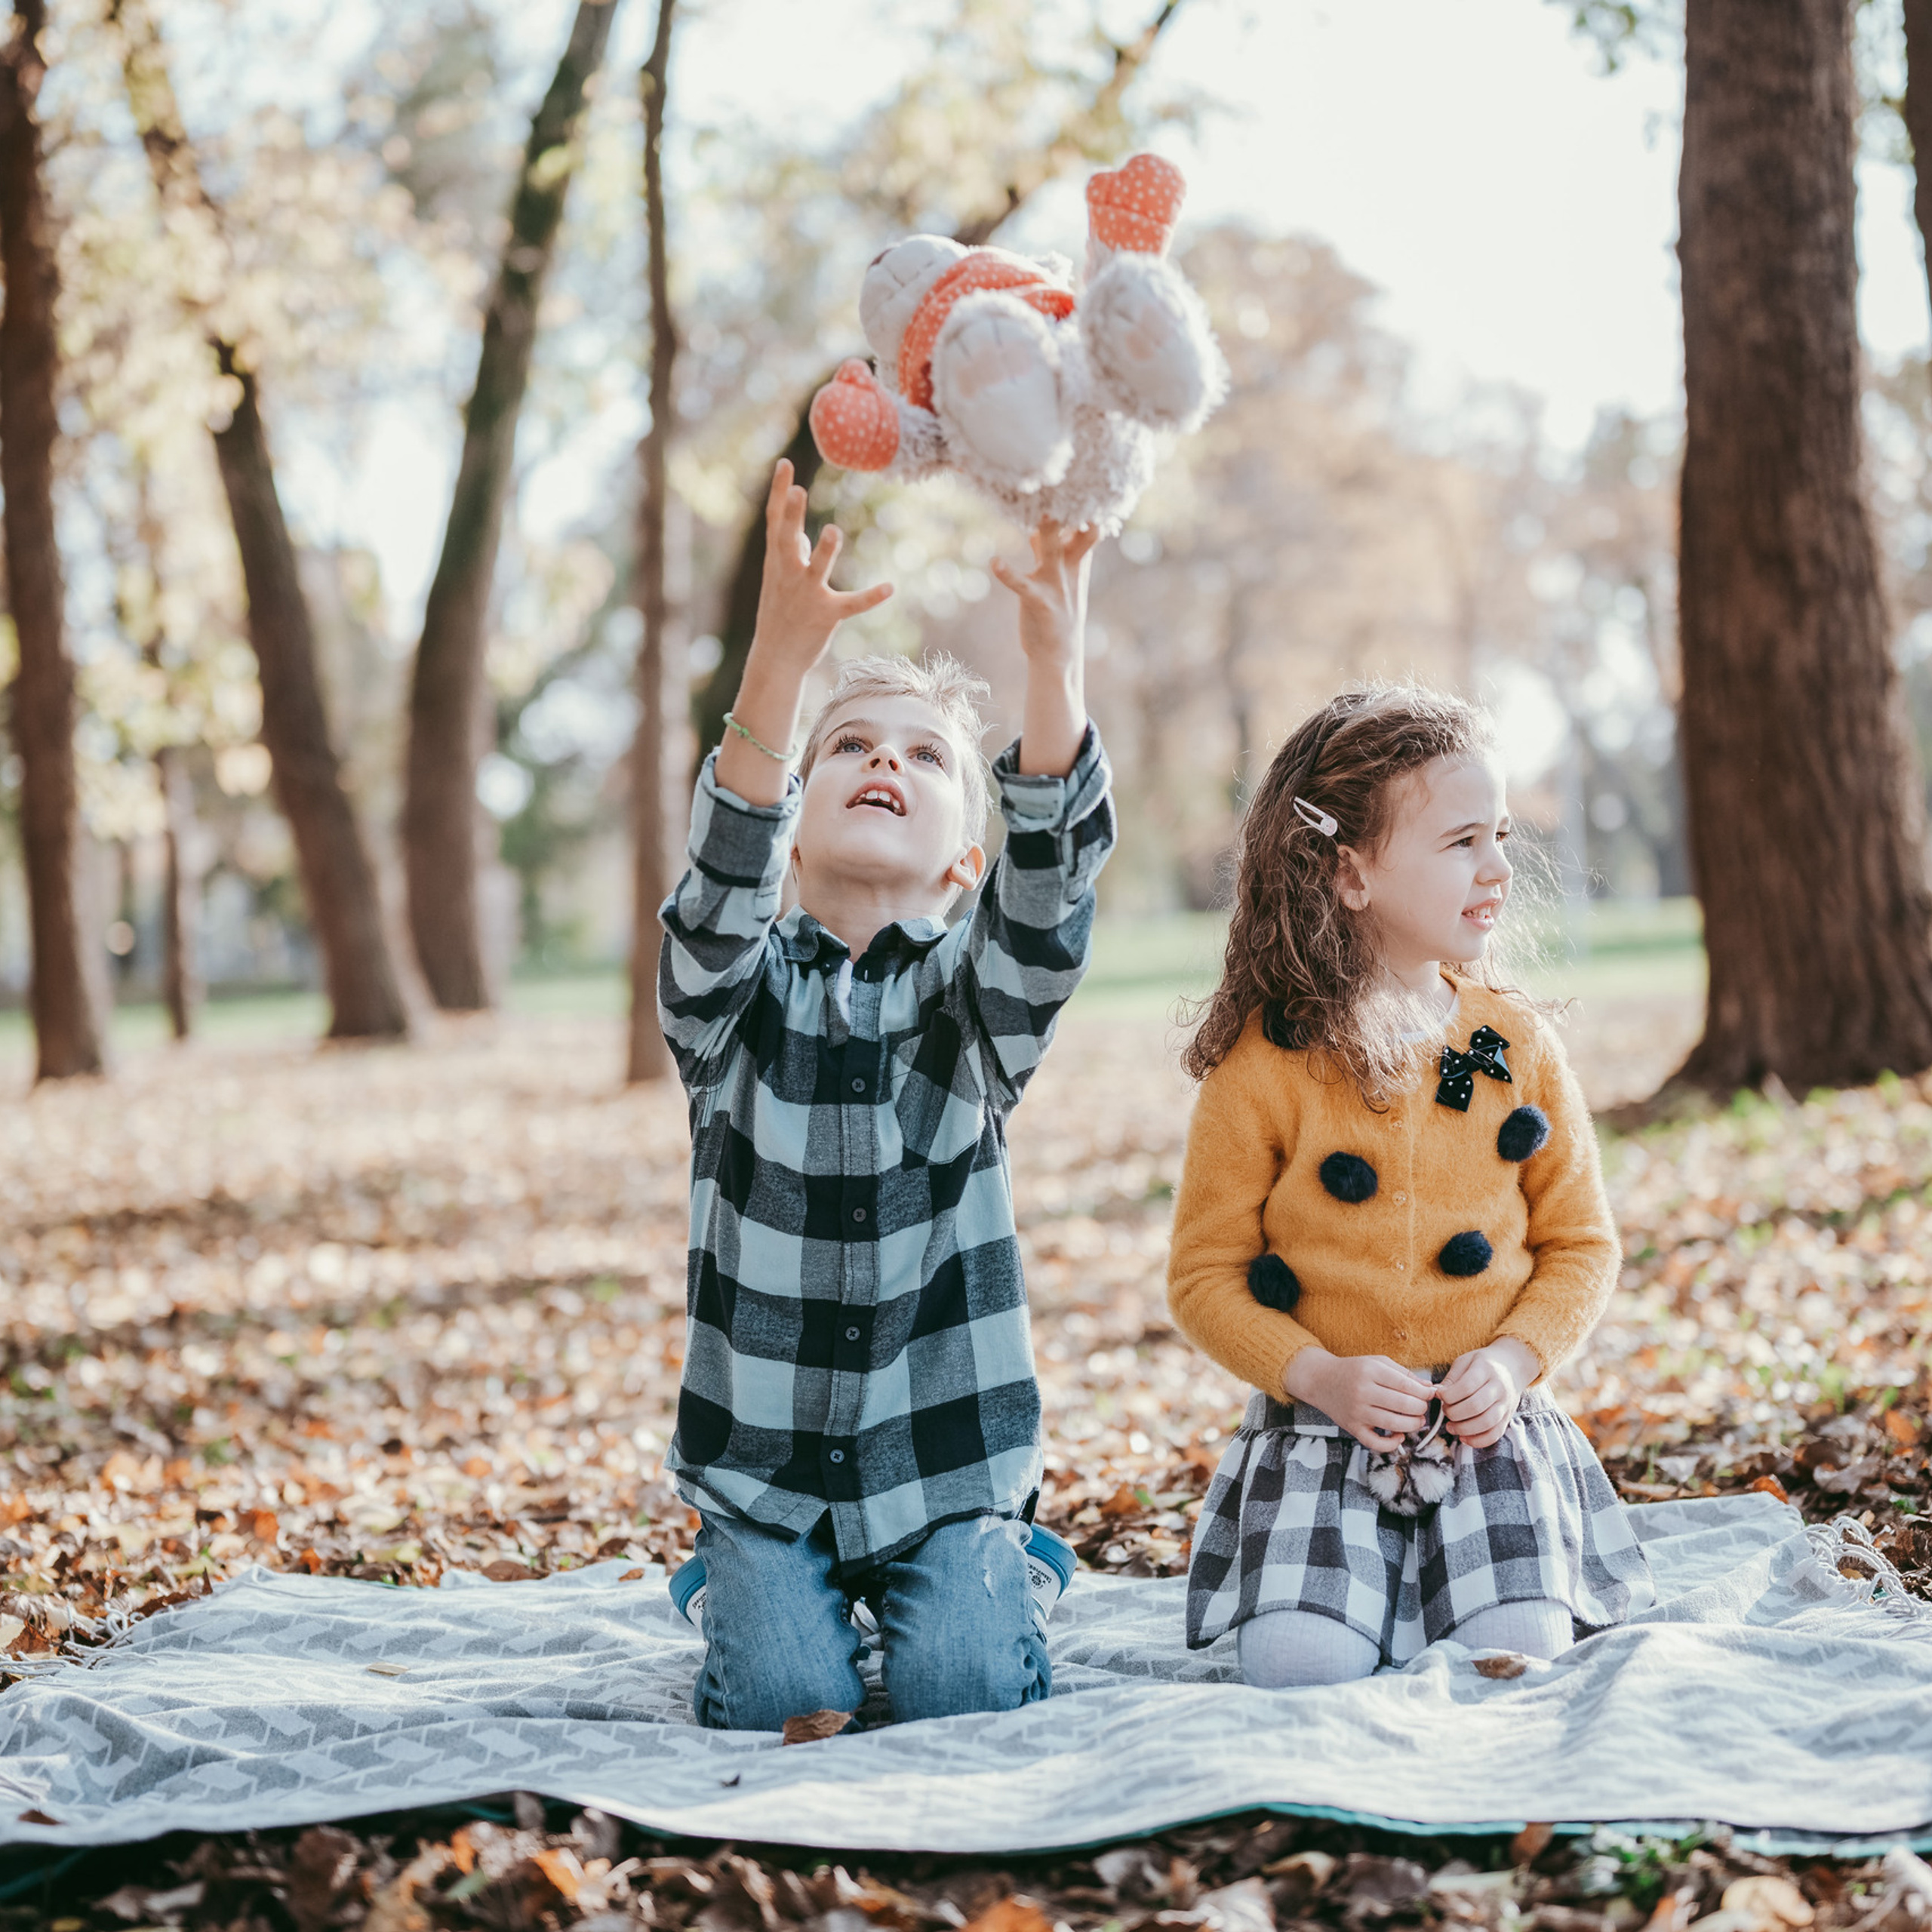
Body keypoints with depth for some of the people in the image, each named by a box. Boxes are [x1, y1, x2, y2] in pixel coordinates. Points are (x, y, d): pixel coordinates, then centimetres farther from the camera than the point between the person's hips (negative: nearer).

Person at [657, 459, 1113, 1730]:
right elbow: (727, 878, -24)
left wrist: (1055, 665, -40)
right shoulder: (735, 992, -2)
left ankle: (986, 1575, 15)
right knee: (783, 1703, -16)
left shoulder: (977, 1002, -1)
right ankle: (738, 1581, 16)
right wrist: (783, 655, -41)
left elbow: (1047, 899, -22)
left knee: (966, 1695, -18)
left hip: (944, 1454, 0)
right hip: (762, 1456, 0)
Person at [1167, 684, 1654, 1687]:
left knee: (1516, 1655, -19)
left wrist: (1515, 1357, -8)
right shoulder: (1262, 1066, -6)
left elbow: (1581, 1242, 10)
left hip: (1489, 1421, 2)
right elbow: (1204, 1274, -1)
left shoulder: (1518, 1042, 3)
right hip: (1321, 1427, -2)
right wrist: (1318, 1376, -16)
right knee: (1302, 1666, -21)